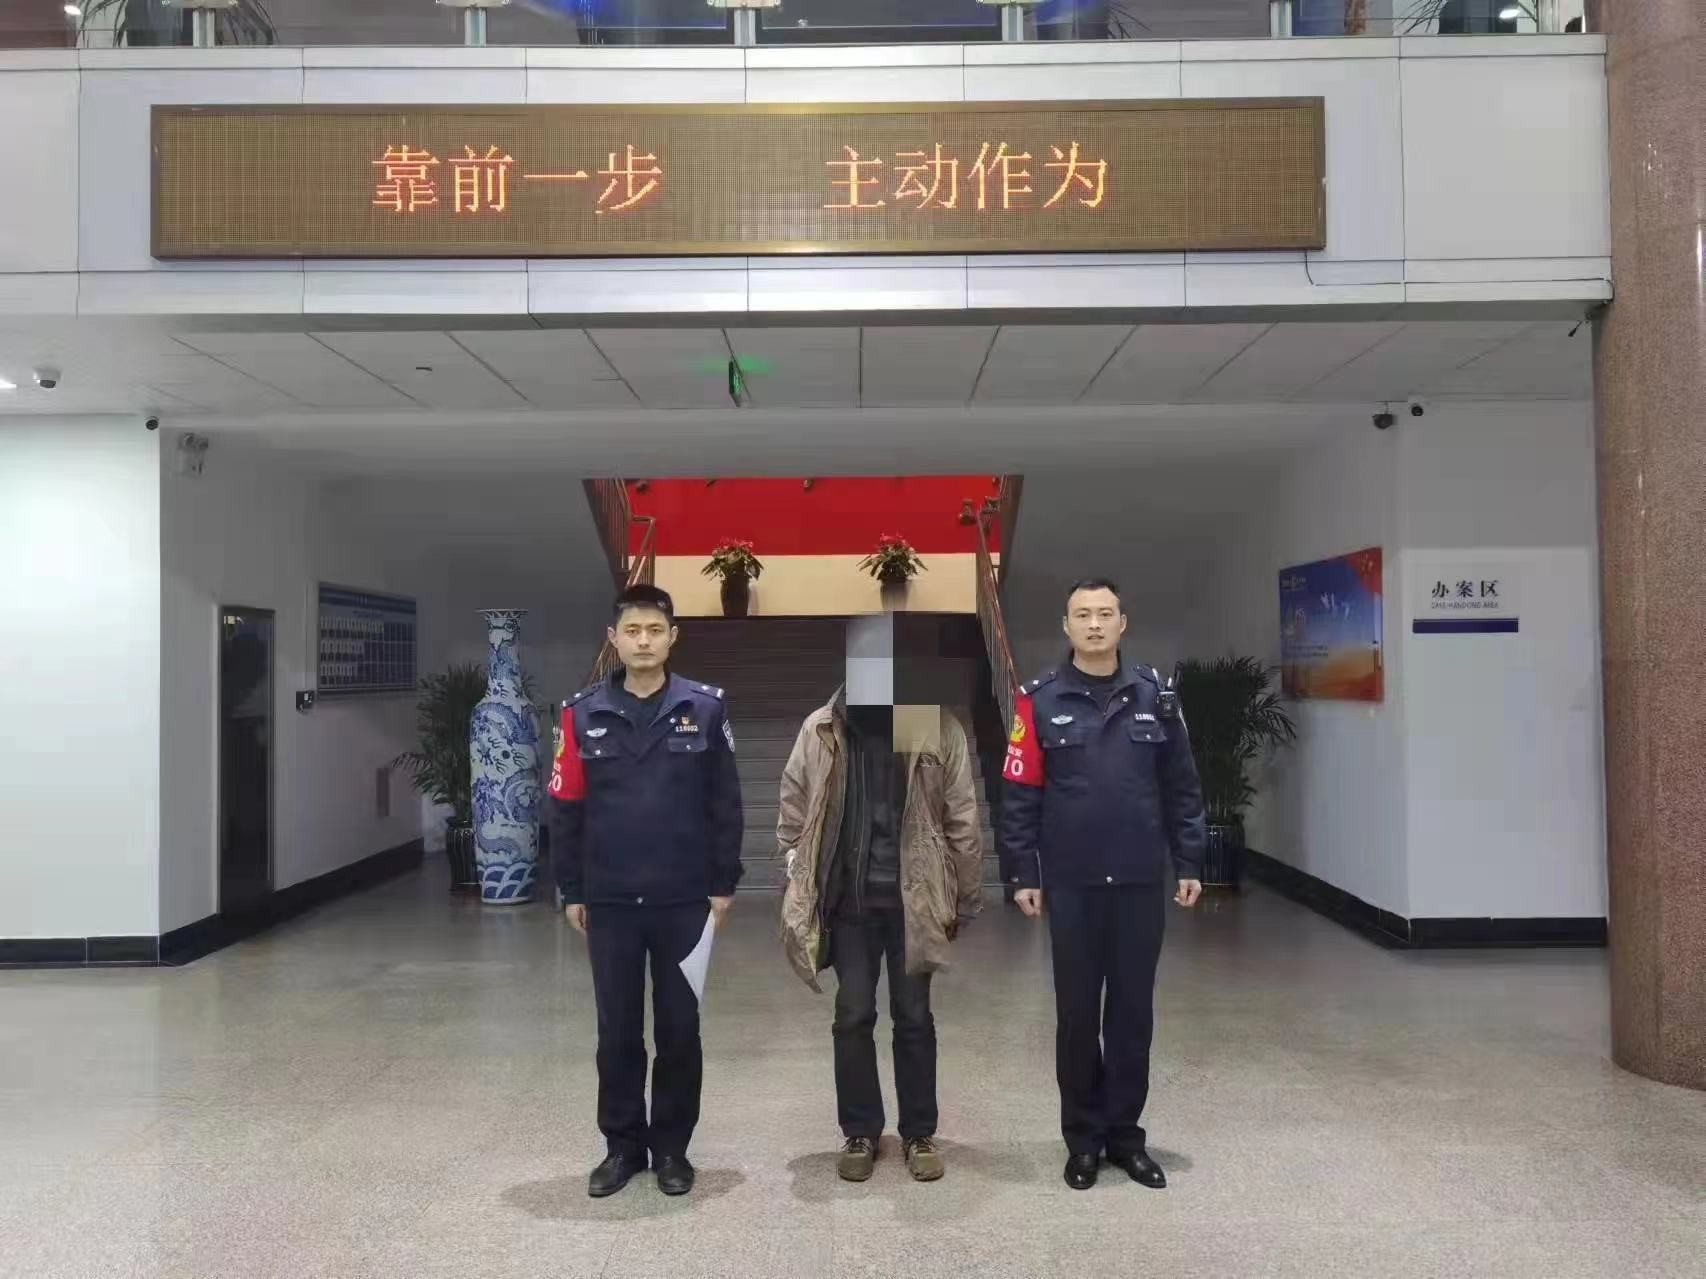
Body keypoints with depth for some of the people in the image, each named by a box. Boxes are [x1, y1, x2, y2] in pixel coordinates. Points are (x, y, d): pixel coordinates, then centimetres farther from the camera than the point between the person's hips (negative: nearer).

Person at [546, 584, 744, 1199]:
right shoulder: (583, 713, 0)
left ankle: (672, 1146, 26)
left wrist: (724, 884, -1)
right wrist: (571, 891, 2)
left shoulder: (705, 708, -2)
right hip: (609, 903, 1)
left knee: (679, 1028, 10)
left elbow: (725, 804, 0)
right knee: (617, 1031, 11)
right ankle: (623, 1145, 28)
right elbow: (566, 809, 3)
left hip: (684, 901, -1)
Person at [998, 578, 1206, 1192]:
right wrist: (1022, 875, -5)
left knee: (1133, 1012, 11)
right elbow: (1020, 796, -2)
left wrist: (1190, 863, 4)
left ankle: (1125, 1134, 26)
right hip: (1071, 885, -1)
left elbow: (1181, 788, 7)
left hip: (1141, 882, 2)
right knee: (1077, 1014, 9)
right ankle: (1083, 1138, 23)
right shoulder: (1040, 700, -2)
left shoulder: (1155, 696, 3)